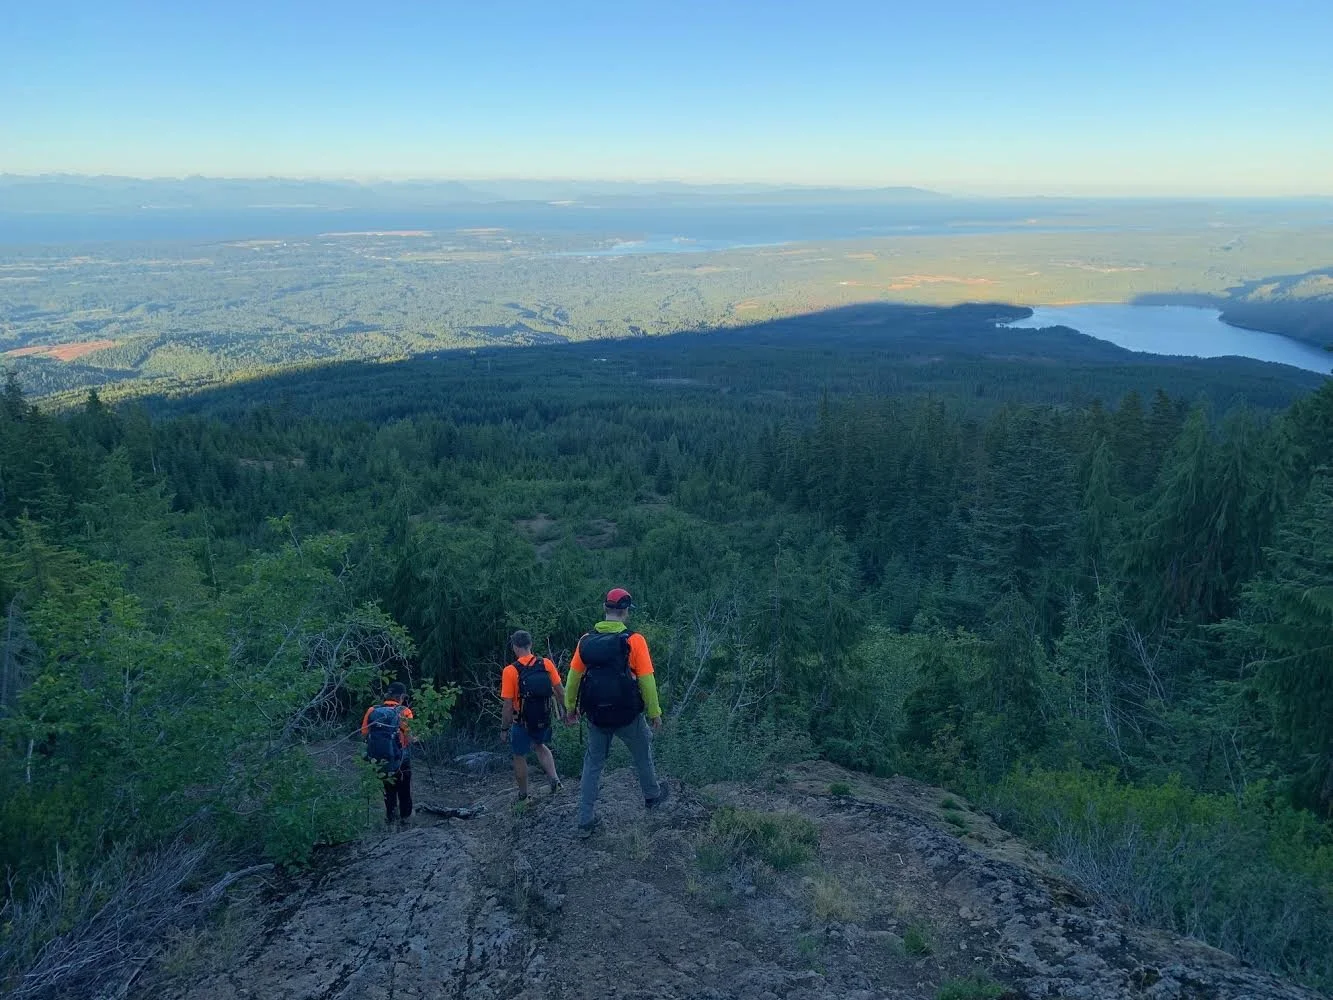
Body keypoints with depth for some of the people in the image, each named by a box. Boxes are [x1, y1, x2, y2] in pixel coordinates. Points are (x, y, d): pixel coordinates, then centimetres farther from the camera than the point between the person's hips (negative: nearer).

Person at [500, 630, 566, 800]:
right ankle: (554, 779, 14)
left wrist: (504, 729, -5)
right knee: (540, 746, 30)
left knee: (519, 757, 17)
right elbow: (560, 690, -5)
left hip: (522, 723, -4)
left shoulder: (510, 671, -19)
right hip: (544, 720, 4)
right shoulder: (546, 664, -9)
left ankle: (523, 795, 28)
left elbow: (508, 705, -16)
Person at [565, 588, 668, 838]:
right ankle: (652, 795, 42)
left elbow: (573, 676, 4)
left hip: (596, 715, 3)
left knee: (593, 764, 15)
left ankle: (586, 821, 16)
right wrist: (654, 712, -3)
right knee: (642, 753, 23)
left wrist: (570, 707, 17)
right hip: (628, 714, -3)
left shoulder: (586, 640, -3)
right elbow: (646, 679, -14)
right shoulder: (633, 641, -15)